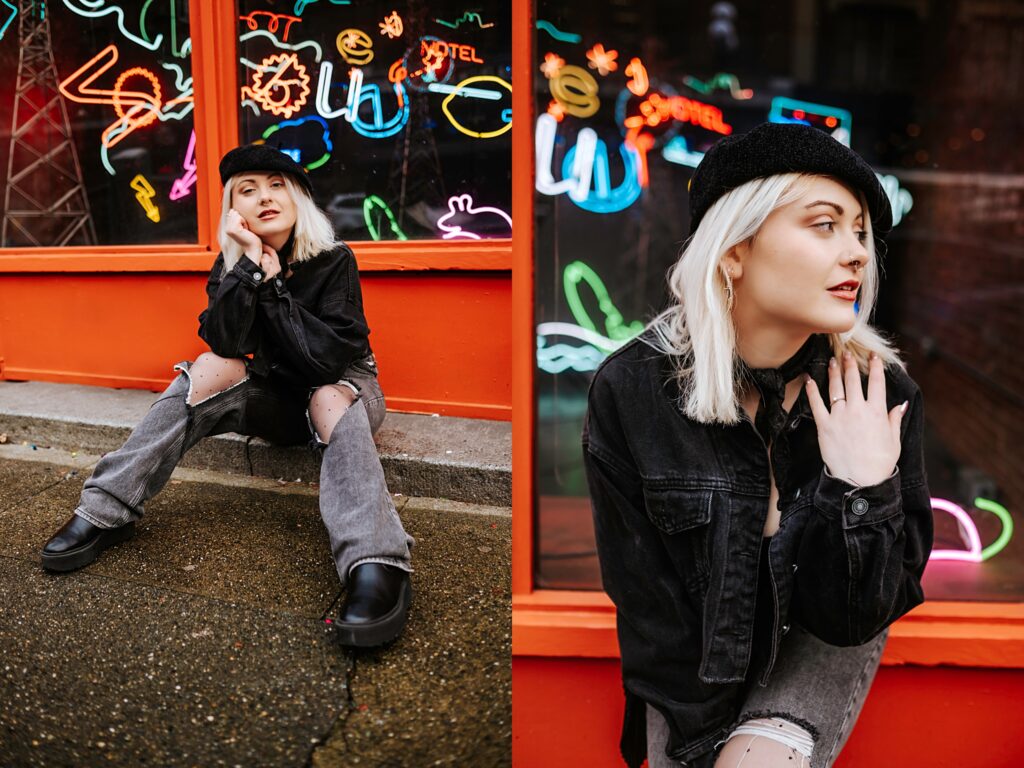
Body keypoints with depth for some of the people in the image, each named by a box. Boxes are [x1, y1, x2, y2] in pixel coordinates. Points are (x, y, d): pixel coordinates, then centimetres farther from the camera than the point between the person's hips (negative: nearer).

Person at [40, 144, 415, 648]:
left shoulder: (333, 261, -15)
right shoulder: (231, 266, -3)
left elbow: (328, 358, -26)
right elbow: (225, 343, -21)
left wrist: (273, 282, -23)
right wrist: (252, 262, -26)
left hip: (342, 387, -4)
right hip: (277, 396, 4)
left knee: (329, 400, -36)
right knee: (213, 368, -21)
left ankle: (376, 569, -58)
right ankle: (106, 510, -20)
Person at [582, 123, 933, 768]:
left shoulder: (883, 394, -17)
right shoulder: (630, 392, -21)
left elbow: (857, 616, -13)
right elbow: (648, 601, -13)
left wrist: (864, 494, -28)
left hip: (821, 648, 1)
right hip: (695, 657, 0)